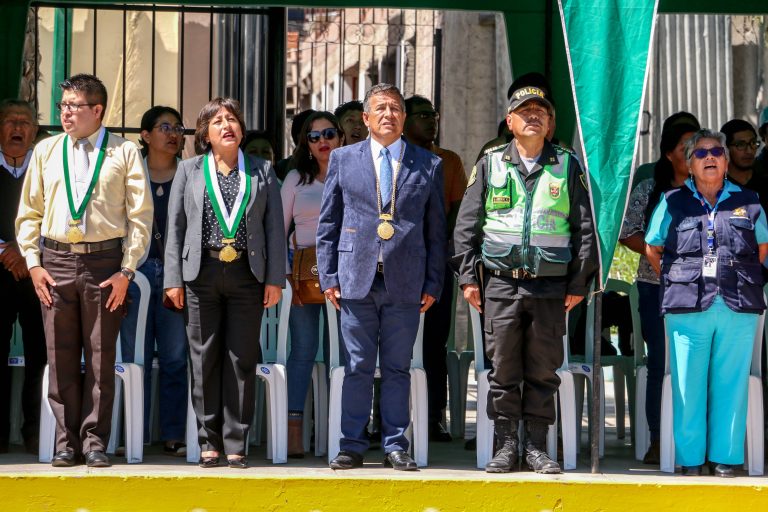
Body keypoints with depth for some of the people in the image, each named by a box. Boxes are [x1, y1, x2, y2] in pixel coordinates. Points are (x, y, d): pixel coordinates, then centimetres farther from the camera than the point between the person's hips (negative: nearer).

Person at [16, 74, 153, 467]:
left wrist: (126, 271, -6)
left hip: (105, 263, -2)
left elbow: (141, 215, 0)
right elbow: (28, 212, 13)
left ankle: (95, 441, 9)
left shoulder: (124, 153, 2)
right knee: (61, 357, 4)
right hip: (56, 262, 2)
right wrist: (33, 263, 3)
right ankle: (66, 442, 11)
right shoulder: (46, 151, 11)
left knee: (101, 357, 1)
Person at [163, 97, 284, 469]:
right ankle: (209, 442, 8)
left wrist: (275, 278, -1)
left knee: (242, 361, 0)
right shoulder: (189, 170, 10)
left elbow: (275, 227, 7)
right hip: (202, 273, 0)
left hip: (247, 275, 0)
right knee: (205, 359, 1)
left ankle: (235, 444, 6)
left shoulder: (262, 171, 11)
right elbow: (175, 227, 7)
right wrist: (173, 279, -1)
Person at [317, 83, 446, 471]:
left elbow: (436, 230, 9)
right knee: (357, 368, 2)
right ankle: (352, 446, 9)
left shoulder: (428, 165, 8)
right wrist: (329, 276, 2)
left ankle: (395, 446, 12)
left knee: (398, 368, 5)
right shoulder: (343, 159, 9)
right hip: (357, 279, 0)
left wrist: (433, 283, 3)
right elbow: (328, 223, 9)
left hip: (405, 283, 0)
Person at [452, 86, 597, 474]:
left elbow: (584, 227, 7)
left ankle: (537, 446, 12)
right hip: (501, 284, 0)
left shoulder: (568, 166, 7)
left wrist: (579, 282, 2)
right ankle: (505, 446, 9)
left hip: (551, 287, 0)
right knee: (503, 369, 2)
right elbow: (466, 226, 8)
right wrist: (468, 277, 0)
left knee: (543, 371, 4)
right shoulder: (490, 165, 8)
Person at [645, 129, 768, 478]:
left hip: (738, 309, 1)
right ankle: (690, 459, 7)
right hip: (687, 308, -1)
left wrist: (737, 279, 11)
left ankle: (725, 459, 8)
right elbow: (652, 250, 16)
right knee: (688, 385, 0)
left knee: (730, 384, 2)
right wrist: (677, 282, 7)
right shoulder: (673, 202, 9)